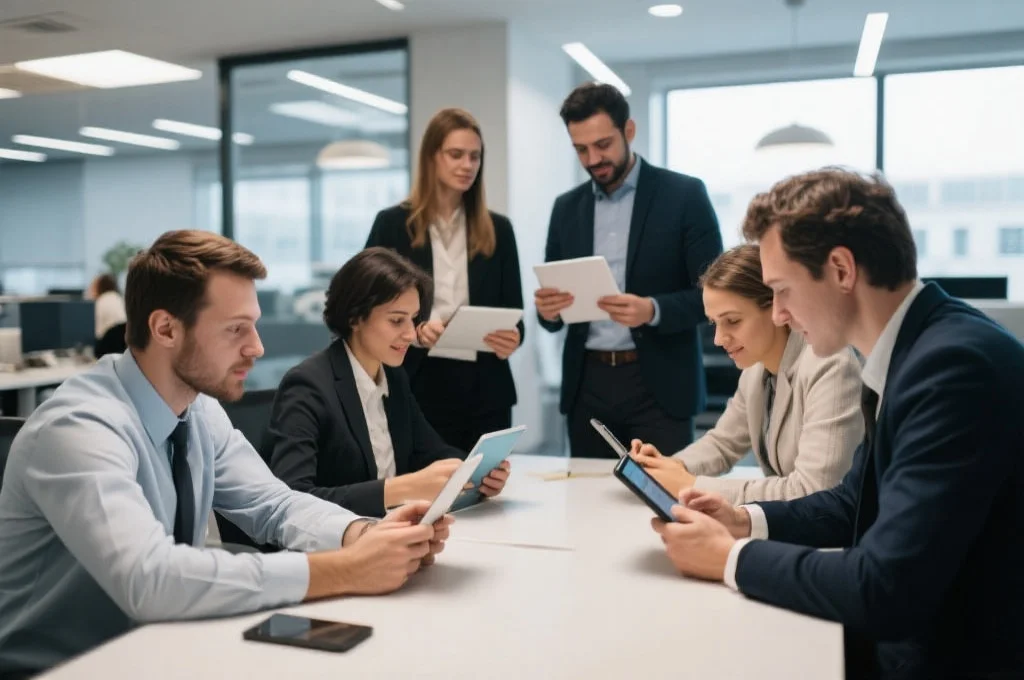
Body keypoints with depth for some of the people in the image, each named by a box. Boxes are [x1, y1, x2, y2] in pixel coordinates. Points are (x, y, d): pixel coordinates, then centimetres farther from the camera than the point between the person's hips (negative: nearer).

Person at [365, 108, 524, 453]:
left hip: (485, 388, 3)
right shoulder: (393, 224, 1)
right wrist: (415, 331, -18)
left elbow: (514, 311, 8)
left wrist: (512, 338, -14)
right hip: (418, 386, -2)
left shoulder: (498, 229, 9)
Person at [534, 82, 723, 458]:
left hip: (658, 385, -4)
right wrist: (549, 309, -12)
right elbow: (553, 308, 12)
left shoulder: (684, 194, -3)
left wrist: (653, 310, -24)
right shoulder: (566, 207, 9)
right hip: (587, 385, 4)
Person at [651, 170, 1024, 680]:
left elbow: (885, 589, -29)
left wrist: (731, 557, -16)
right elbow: (858, 502, 15)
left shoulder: (955, 362, -25)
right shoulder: (911, 351, 3)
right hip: (914, 637, 7)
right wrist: (745, 522, 1)